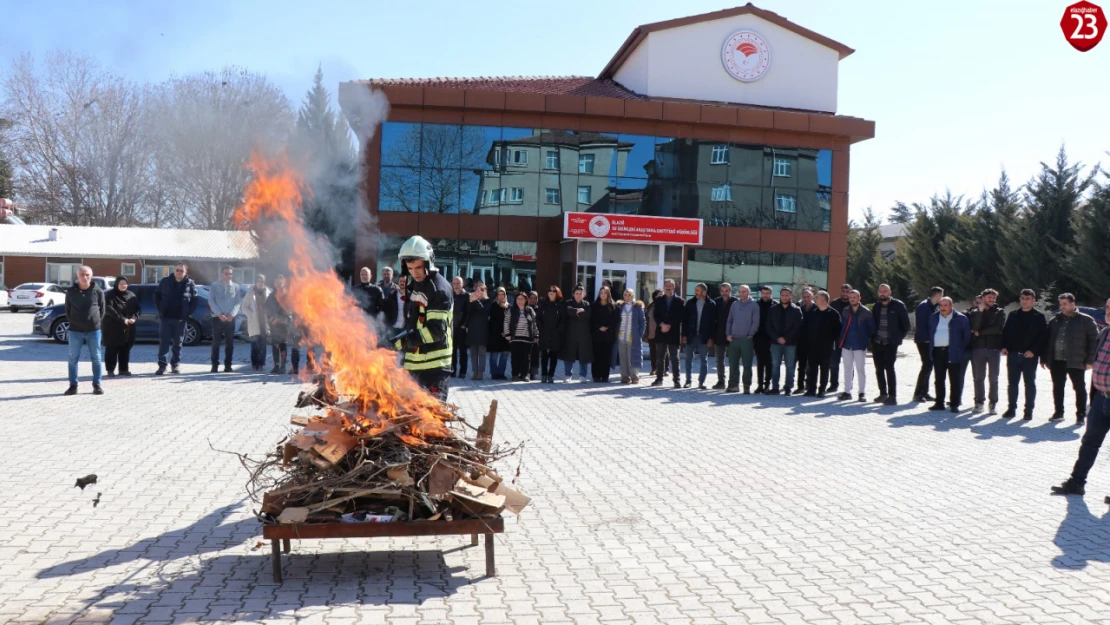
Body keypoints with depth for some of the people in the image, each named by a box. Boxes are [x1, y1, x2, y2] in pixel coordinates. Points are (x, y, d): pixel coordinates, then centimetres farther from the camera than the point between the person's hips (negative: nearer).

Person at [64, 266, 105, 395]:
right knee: (73, 359, 4)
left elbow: (102, 310, 6)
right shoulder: (71, 291, 3)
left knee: (96, 358, 4)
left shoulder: (98, 291, 0)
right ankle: (73, 385, 12)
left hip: (94, 330, -1)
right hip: (75, 331, 1)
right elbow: (67, 310, 11)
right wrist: (73, 322, 4)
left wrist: (96, 322, 0)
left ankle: (97, 385, 12)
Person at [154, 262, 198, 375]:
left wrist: (189, 313, -4)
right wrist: (160, 309, 1)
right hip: (165, 317, 0)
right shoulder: (165, 281, 2)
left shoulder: (190, 284, 0)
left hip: (181, 319, 0)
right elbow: (157, 295, 10)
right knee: (164, 341, -4)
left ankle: (175, 365, 18)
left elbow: (194, 300, 4)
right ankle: (162, 366, -4)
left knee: (178, 343, 9)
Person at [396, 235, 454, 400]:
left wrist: (406, 339, -30)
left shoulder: (439, 288, -14)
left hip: (435, 363, -9)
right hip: (414, 361, 9)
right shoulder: (411, 285, 14)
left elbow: (437, 330, -22)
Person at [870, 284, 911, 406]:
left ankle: (892, 396, -6)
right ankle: (883, 393, 20)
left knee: (889, 368, -10)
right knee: (879, 369, 9)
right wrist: (872, 338, 10)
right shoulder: (876, 307, 11)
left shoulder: (898, 305, -4)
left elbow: (906, 324, 0)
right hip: (877, 343, 5)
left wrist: (899, 337, -1)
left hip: (890, 343, -5)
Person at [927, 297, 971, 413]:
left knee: (955, 380, -1)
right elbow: (930, 332, 21)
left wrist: (961, 349, -3)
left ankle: (954, 404, 4)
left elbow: (967, 335, 1)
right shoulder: (934, 317, 13)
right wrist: (931, 345, 10)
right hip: (937, 351, 4)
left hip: (953, 352, -4)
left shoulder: (960, 318, 0)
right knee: (938, 379, 8)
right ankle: (939, 403, 15)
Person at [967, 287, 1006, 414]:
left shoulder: (1000, 312, 6)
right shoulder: (975, 312, 9)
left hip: (994, 348, -1)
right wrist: (980, 310, -13)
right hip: (978, 348, 1)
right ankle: (979, 402, 13)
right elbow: (974, 327, -8)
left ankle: (993, 404, 9)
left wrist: (980, 332, -5)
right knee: (978, 378, 5)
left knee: (993, 378, 2)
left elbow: (998, 328, -9)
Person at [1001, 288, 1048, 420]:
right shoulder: (1012, 315, 12)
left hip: (1029, 355, -4)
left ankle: (1028, 411, 8)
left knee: (1030, 383, 3)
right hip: (1013, 354, 4)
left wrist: (1033, 351, -16)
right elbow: (1005, 332, 14)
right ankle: (1011, 409, 14)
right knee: (1012, 383, 7)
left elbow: (1043, 336, -7)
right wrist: (1004, 346, -1)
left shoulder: (1039, 317, -1)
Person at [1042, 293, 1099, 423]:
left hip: (1076, 362, -4)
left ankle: (1081, 415, 12)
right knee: (1057, 388, 10)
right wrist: (1045, 358, 8)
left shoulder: (1086, 320, -1)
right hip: (1057, 360, 4)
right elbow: (1047, 340, 13)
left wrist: (1090, 360, -12)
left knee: (1080, 388, 4)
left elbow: (1094, 340, -5)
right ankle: (1059, 412, 21)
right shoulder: (1055, 320, 11)